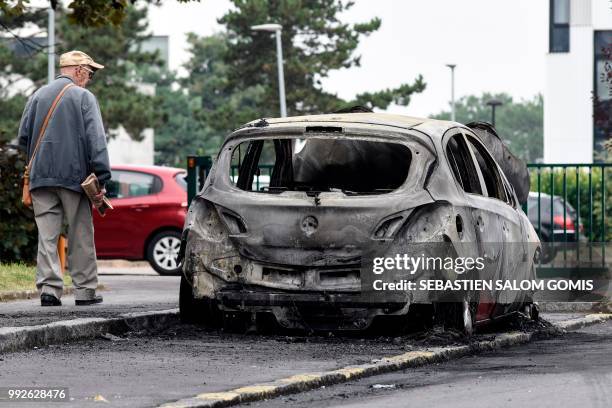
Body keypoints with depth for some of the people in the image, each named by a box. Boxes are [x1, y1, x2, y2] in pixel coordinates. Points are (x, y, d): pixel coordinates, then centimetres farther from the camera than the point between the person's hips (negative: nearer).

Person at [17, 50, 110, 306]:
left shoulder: (37, 96, 11)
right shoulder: (84, 97, -2)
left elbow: (23, 138, 11)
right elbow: (96, 141, -9)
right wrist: (101, 179, -10)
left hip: (41, 177, 4)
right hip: (75, 176, -4)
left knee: (47, 236, 1)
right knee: (81, 237, 5)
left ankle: (49, 289, -8)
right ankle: (85, 291, 8)